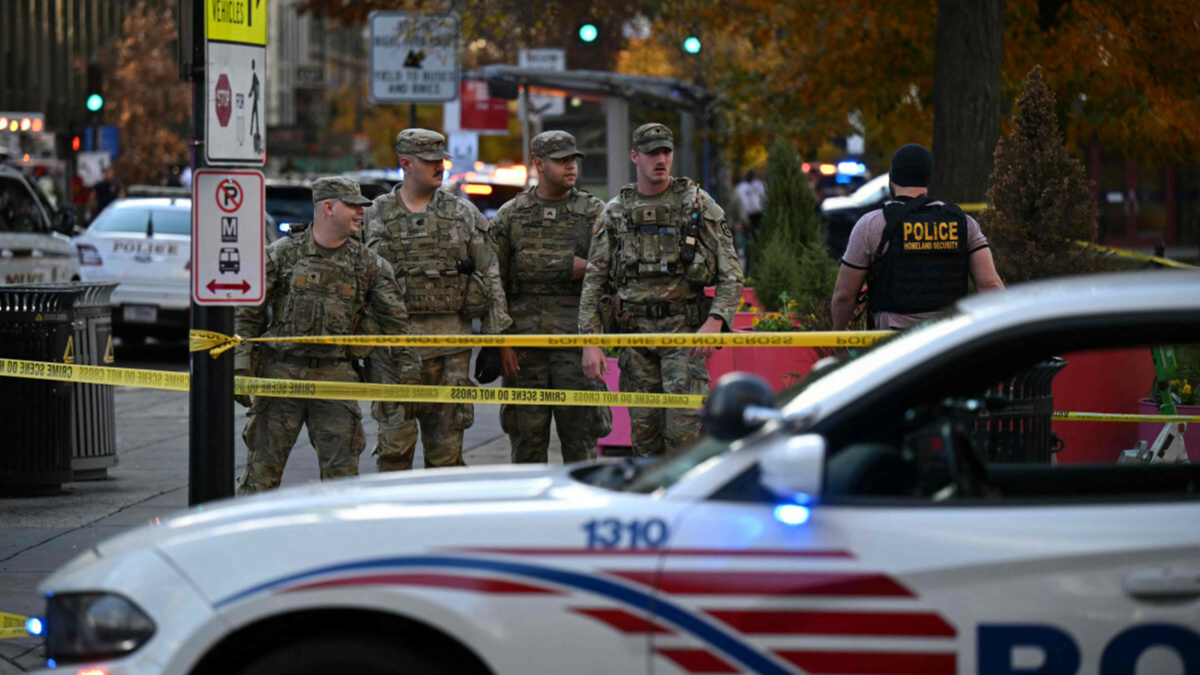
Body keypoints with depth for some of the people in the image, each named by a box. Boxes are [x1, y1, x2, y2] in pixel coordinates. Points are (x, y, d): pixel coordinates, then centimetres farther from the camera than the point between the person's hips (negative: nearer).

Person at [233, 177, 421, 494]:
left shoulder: (367, 263, 6)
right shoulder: (282, 254, -1)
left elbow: (395, 320, 10)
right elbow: (248, 315, 2)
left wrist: (409, 371, 4)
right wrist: (242, 367, -6)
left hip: (335, 375, 2)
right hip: (281, 373, -2)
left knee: (342, 468, -1)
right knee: (263, 467, 0)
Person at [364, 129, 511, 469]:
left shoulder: (463, 213, 9)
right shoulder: (378, 215, 7)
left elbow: (490, 275, 9)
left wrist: (497, 339, 2)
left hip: (451, 337, 1)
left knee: (446, 442, 3)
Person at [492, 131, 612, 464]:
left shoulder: (594, 212, 7)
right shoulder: (511, 215, 9)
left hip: (577, 339, -1)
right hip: (523, 338, 1)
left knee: (580, 435, -2)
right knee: (527, 436, 4)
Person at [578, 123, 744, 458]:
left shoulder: (698, 203, 1)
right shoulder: (614, 212, 8)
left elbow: (731, 273, -1)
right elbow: (593, 282, 8)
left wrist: (715, 321, -16)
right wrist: (590, 342, -1)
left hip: (685, 330, -3)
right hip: (636, 332, 3)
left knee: (683, 431, -12)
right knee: (644, 432, 5)